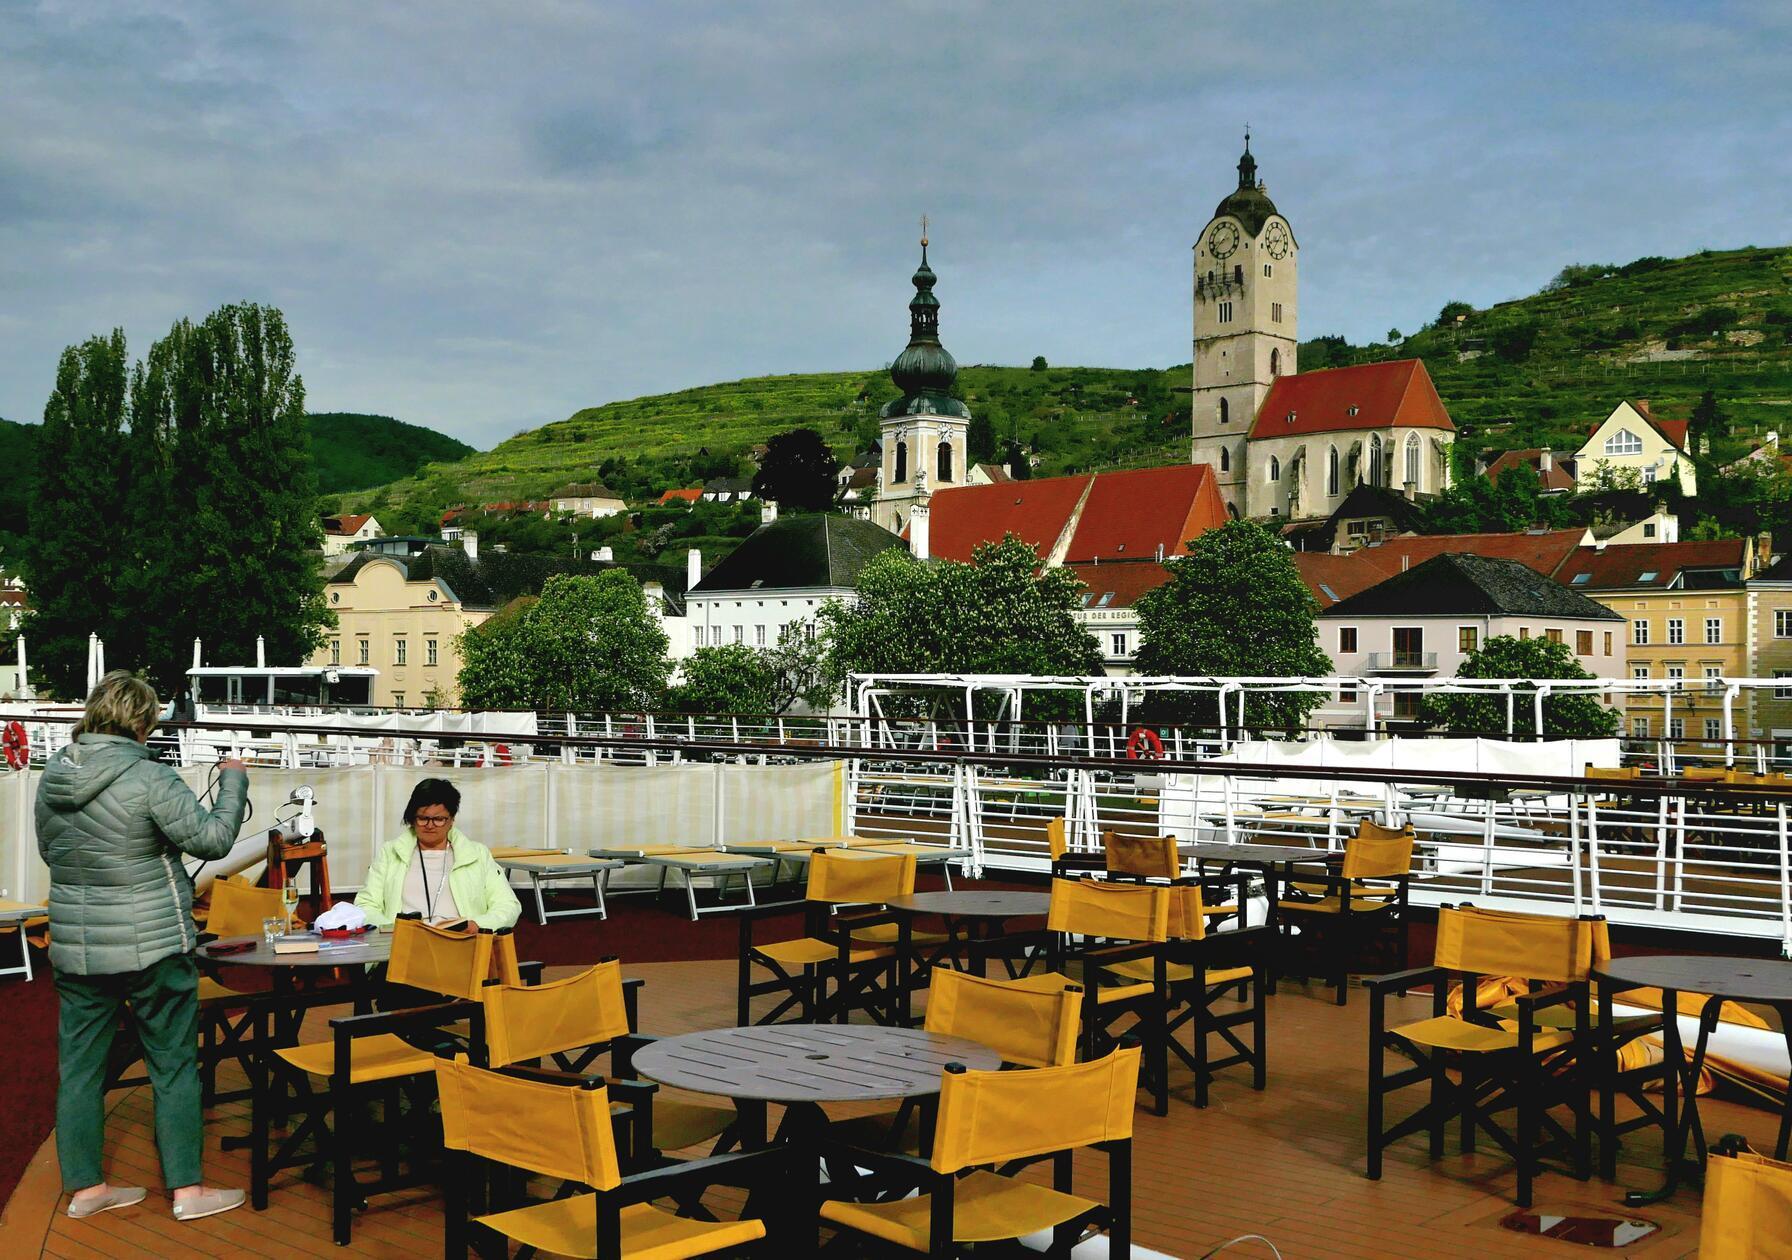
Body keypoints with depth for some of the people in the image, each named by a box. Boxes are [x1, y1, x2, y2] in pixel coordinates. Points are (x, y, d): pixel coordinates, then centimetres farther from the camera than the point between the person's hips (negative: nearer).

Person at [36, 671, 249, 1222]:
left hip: (74, 945, 6)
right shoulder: (147, 778, -17)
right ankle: (187, 1187, 9)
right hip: (151, 946, -6)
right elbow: (212, 839, -14)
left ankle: (84, 1186, 20)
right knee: (174, 1065, 5)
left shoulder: (53, 777, 4)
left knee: (79, 1066, 12)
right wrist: (233, 781, -1)